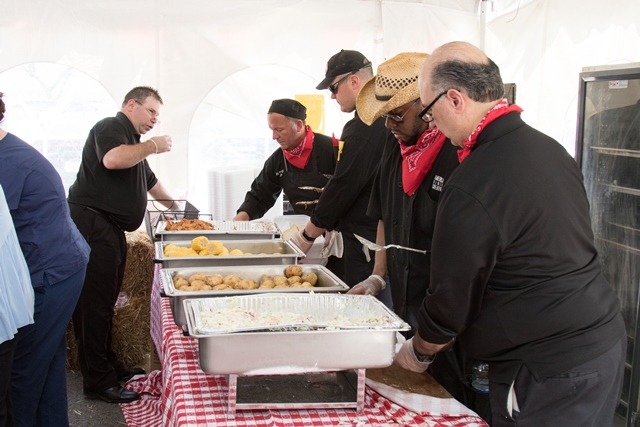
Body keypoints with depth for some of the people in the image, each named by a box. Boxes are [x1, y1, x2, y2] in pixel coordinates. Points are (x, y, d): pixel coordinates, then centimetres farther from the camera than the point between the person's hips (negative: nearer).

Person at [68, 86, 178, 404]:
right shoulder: (110, 127, -7)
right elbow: (113, 159, -29)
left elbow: (148, 180, 38)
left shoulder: (133, 139, 24)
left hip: (110, 230, 10)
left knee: (104, 303, 16)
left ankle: (108, 366, 25)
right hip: (93, 225, -10)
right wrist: (152, 146, -16)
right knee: (95, 303, -7)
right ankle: (98, 382, -4)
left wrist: (172, 204, 46)